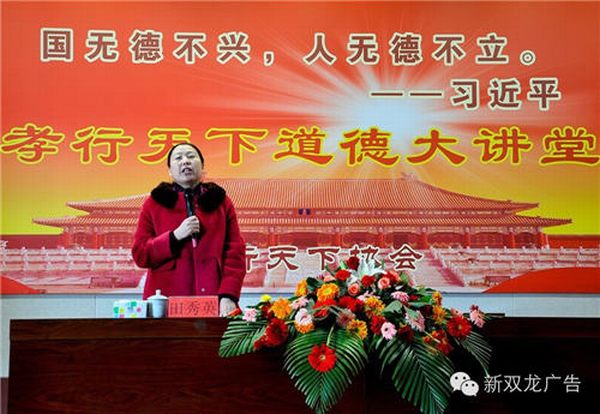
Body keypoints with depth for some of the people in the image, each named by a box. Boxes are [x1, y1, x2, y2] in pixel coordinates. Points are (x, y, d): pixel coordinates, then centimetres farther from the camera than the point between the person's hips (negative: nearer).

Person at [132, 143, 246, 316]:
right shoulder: (154, 203, 10)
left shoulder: (220, 201, 12)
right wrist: (175, 237, -9)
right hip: (166, 302, 0)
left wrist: (229, 295, -8)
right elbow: (140, 254, 5)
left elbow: (235, 252, 4)